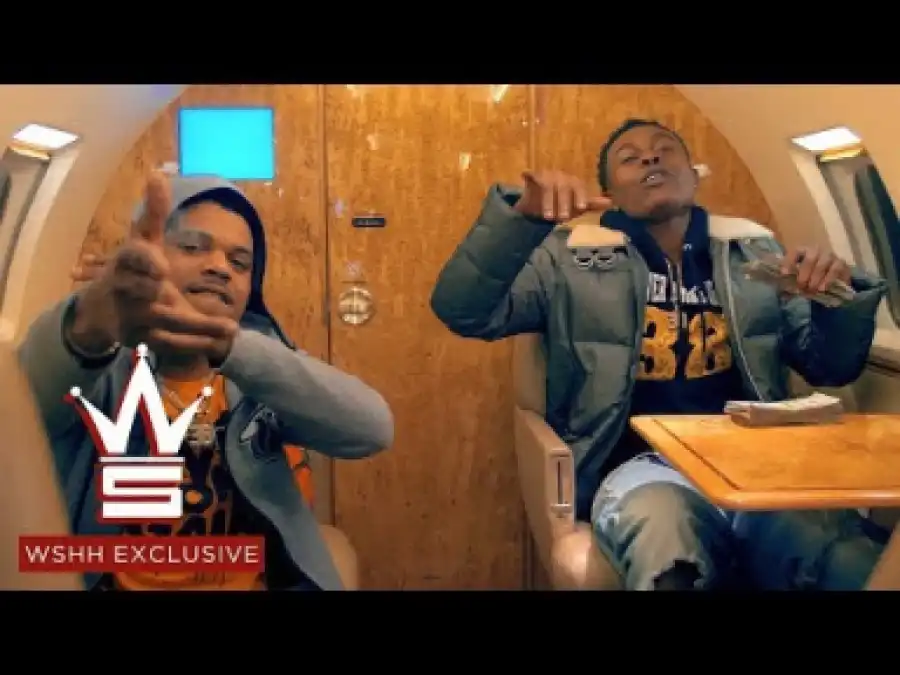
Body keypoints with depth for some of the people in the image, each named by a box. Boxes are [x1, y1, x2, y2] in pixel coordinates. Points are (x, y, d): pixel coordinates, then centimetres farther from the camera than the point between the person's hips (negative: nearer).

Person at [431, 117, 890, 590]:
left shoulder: (754, 250, 19)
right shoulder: (573, 257, 9)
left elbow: (830, 368, 20)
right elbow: (463, 313, -2)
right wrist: (523, 215, -17)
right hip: (639, 465, -2)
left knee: (858, 565, -28)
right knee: (667, 543, -38)